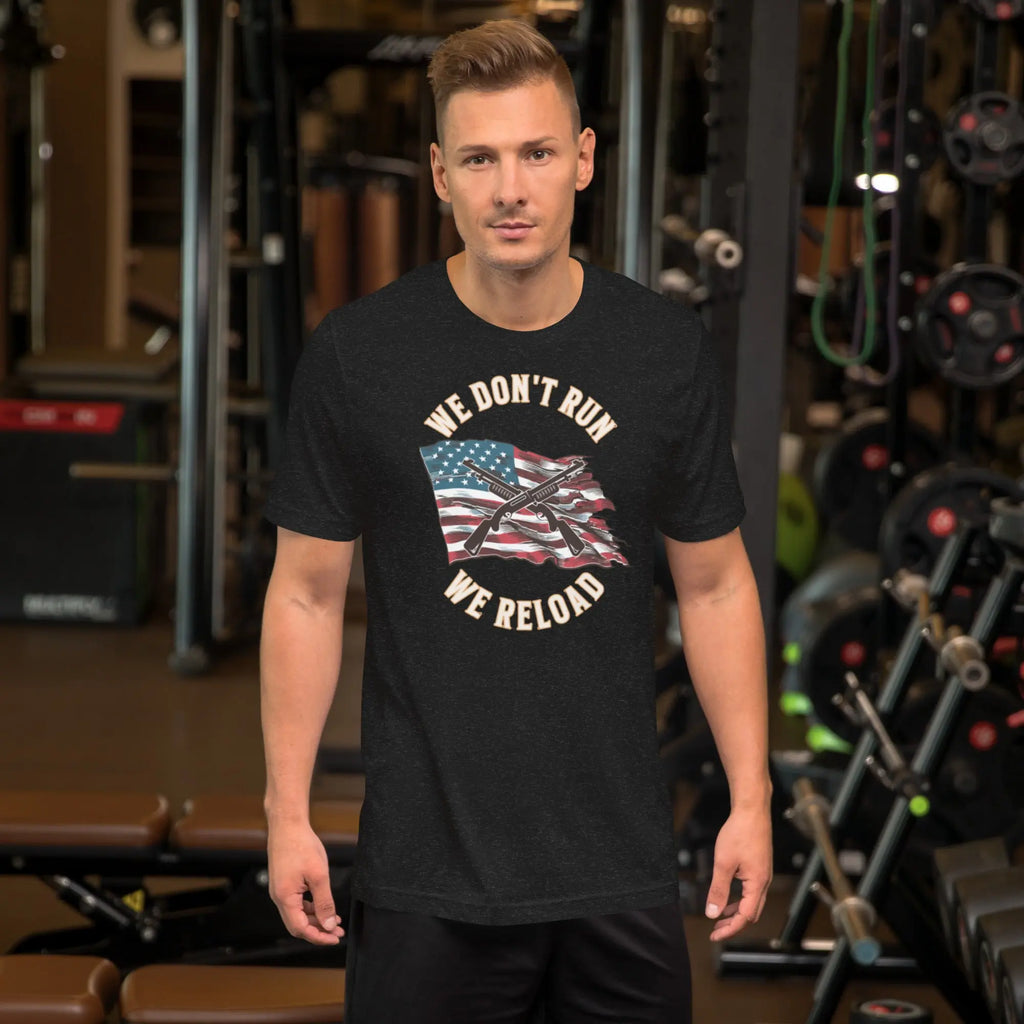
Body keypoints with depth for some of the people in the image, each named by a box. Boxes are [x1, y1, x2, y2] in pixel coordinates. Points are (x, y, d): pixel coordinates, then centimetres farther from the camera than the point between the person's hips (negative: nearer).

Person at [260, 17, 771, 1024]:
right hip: (424, 867, -1)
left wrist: (750, 801, 3)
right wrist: (287, 812, -2)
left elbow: (715, 586, 7)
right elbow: (307, 593, 1)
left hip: (622, 865, 2)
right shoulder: (354, 354, -5)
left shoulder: (669, 352, 0)